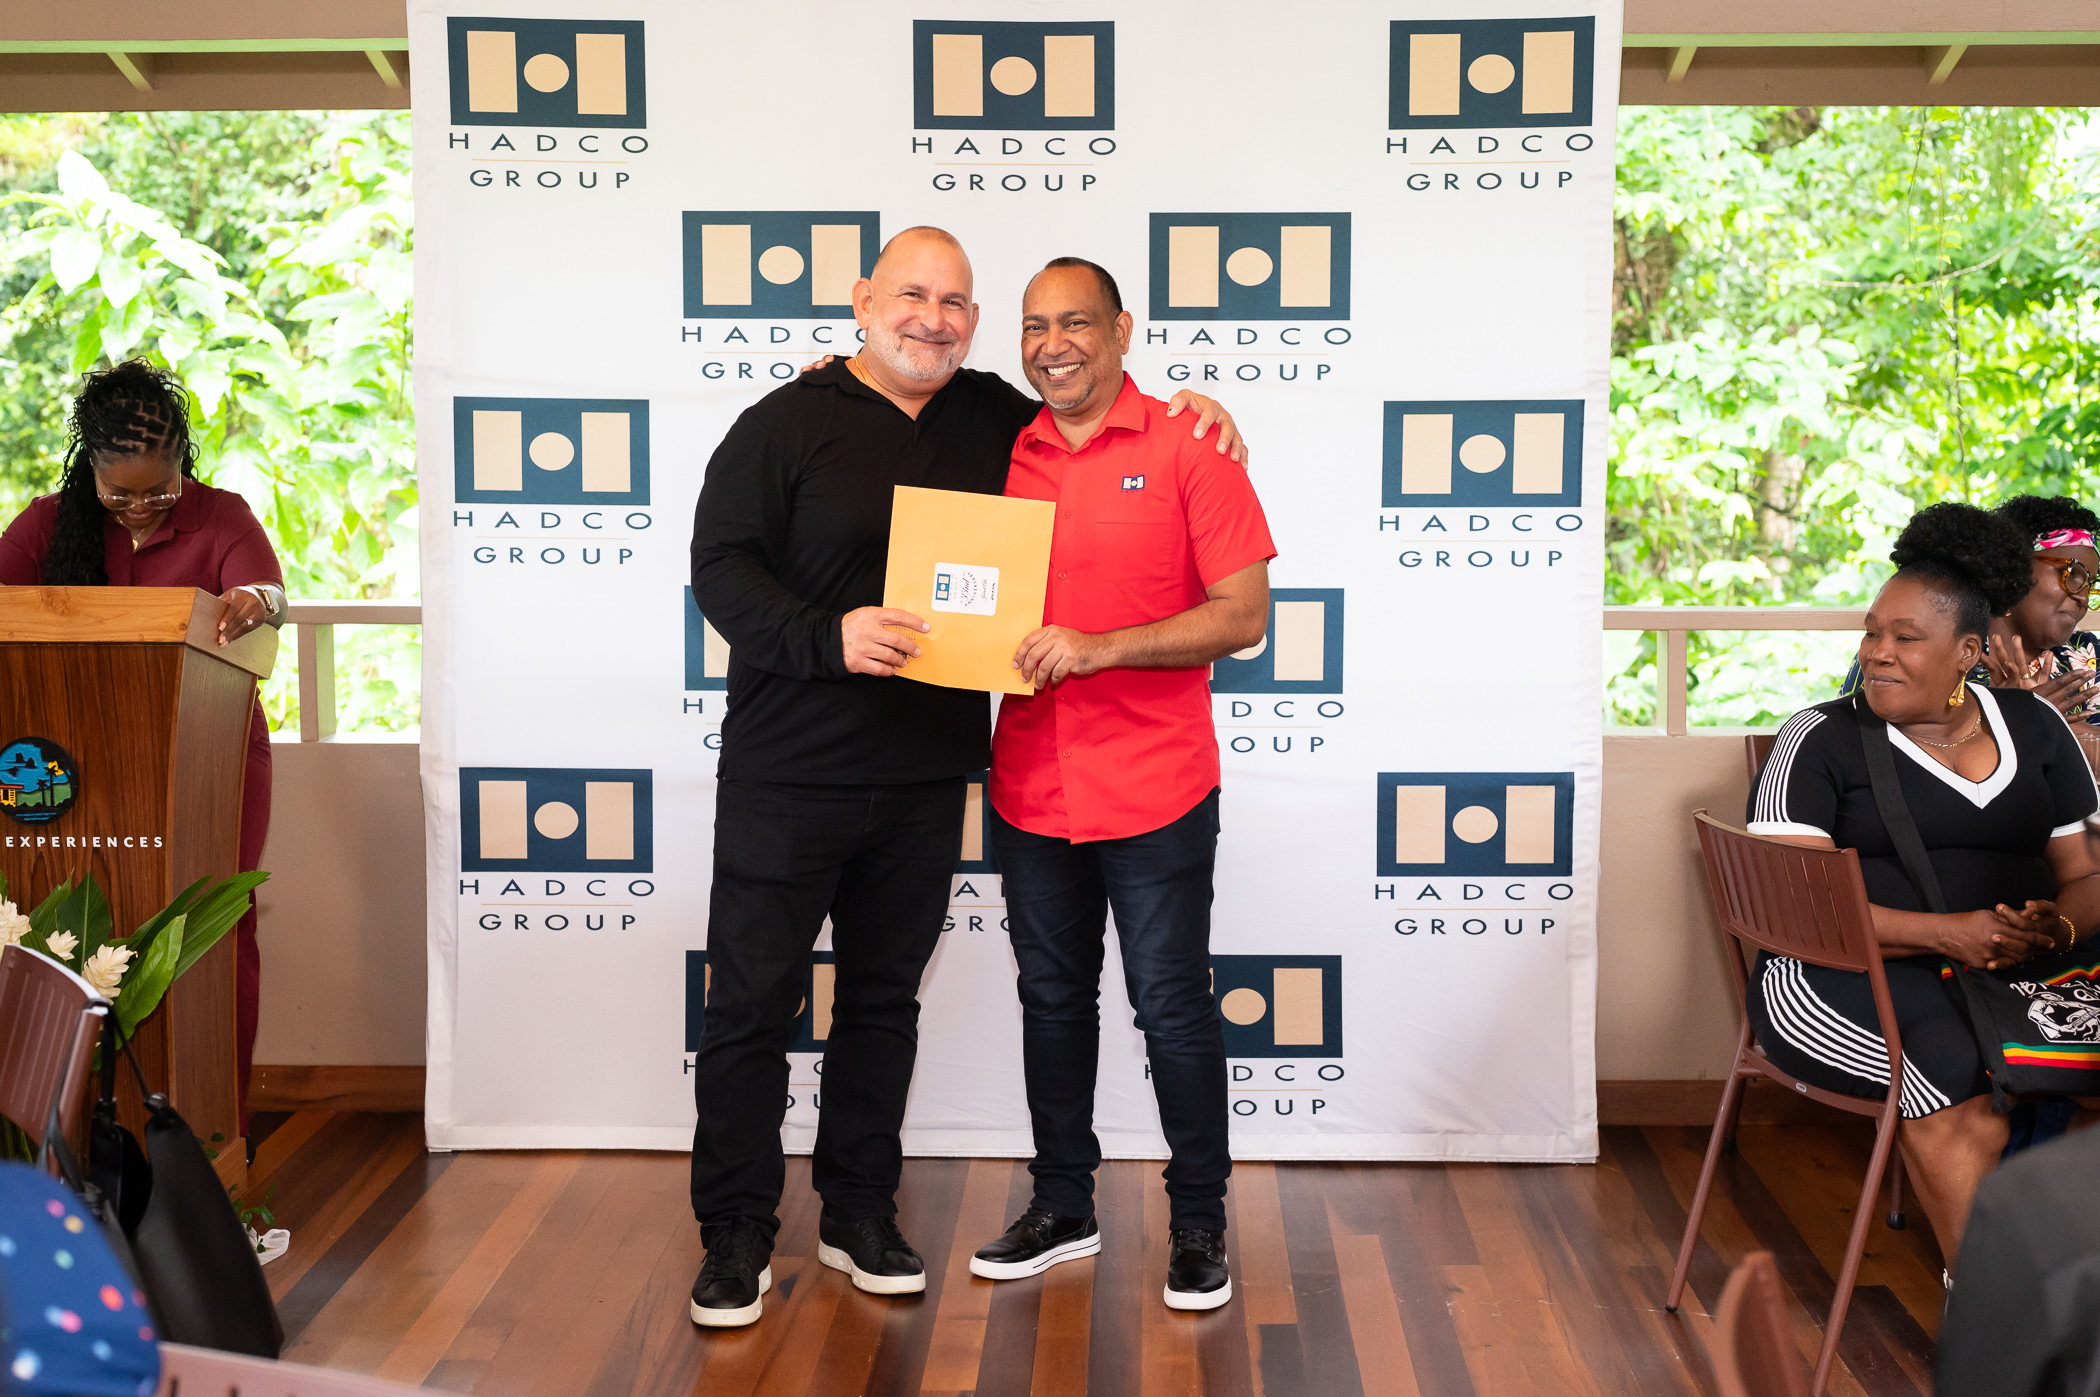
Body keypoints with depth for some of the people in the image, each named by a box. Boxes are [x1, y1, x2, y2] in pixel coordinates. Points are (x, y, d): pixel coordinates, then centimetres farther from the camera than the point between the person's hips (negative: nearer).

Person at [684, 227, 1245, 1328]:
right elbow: (720, 568, -9)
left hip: (926, 781, 4)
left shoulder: (992, 419, 11)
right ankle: (736, 1238, 16)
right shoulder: (788, 421, -3)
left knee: (885, 999, 14)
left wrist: (1180, 411, 9)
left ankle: (859, 1216, 28)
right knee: (752, 1003, 2)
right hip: (788, 774, -4)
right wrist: (828, 635, -25)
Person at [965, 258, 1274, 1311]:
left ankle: (1199, 1223, 22)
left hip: (1154, 790, -4)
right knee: (1052, 1000, 15)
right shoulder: (1002, 455, 7)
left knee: (1173, 1010, 5)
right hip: (1030, 787, 5)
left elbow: (1244, 614, -11)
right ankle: (1062, 1207, 31)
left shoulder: (1185, 450, -6)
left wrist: (1098, 648, -20)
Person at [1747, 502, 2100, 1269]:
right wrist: (1946, 932, -18)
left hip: (2016, 972, 4)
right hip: (1849, 976, -4)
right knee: (1962, 1094, -33)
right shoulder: (1819, 739, 3)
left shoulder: (2034, 725, 16)